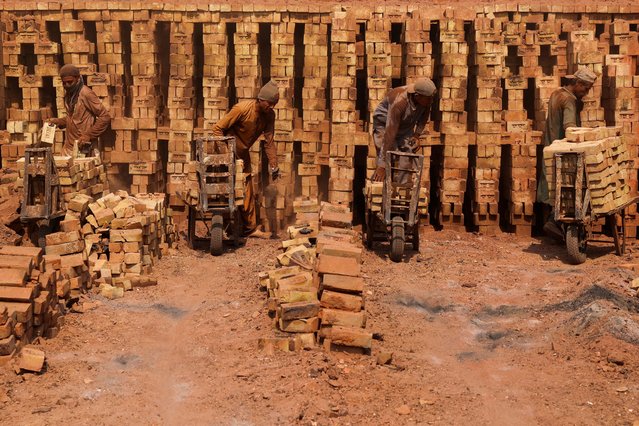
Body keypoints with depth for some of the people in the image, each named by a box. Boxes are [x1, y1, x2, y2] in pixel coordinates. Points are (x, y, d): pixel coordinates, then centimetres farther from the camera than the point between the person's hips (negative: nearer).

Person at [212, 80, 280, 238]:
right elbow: (218, 128, -21)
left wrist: (273, 165, -5)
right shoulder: (242, 109, -25)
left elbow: (269, 141, -1)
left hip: (243, 154, 7)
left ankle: (250, 228, 15)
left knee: (247, 193, 9)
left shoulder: (269, 115, -7)